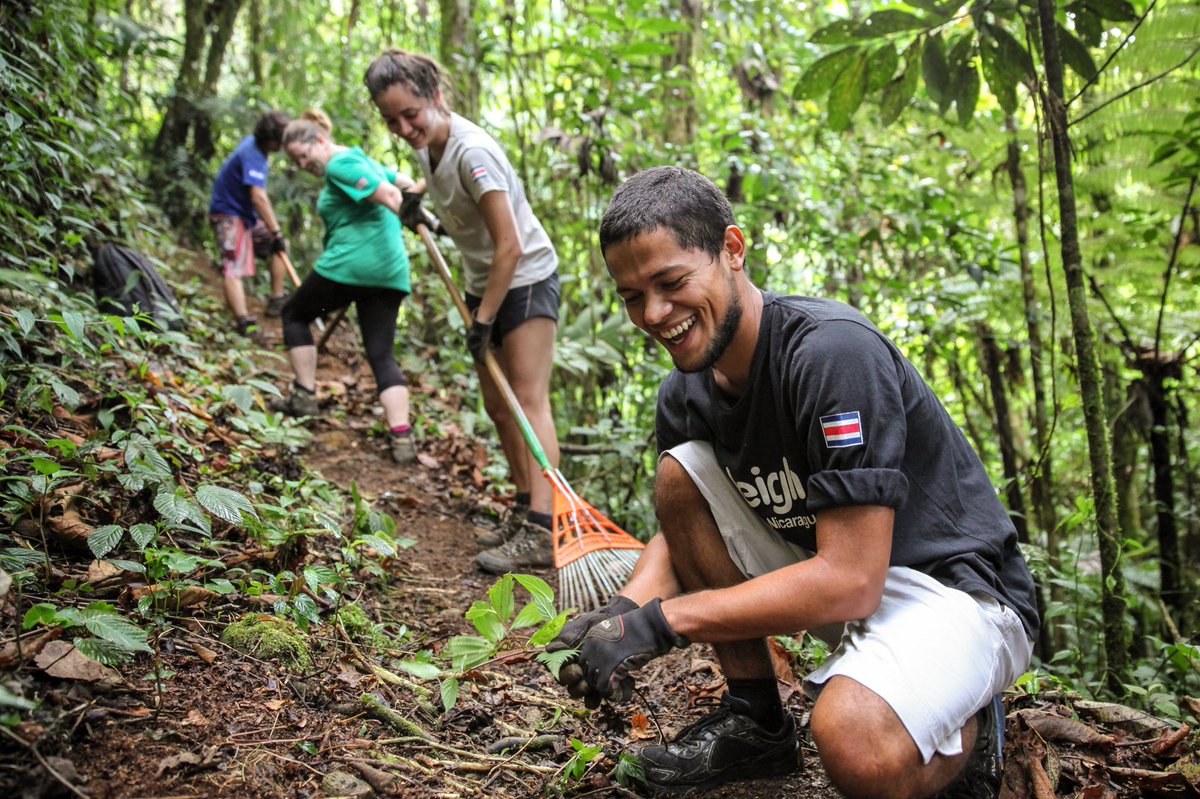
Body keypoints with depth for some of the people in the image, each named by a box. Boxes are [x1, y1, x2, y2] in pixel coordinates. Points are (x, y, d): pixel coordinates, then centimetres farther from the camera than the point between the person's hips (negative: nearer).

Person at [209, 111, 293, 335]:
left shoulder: (254, 144, 7)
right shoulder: (252, 155, -24)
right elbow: (258, 197, -34)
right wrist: (276, 232, -34)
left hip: (246, 215, 10)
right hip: (229, 216, -10)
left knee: (280, 245, 14)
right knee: (234, 268, -19)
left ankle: (276, 300, 15)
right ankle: (243, 321, -33)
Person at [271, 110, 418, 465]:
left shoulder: (339, 166, -8)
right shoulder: (363, 160, 22)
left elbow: (390, 196, -17)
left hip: (349, 264, -8)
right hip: (391, 271, 8)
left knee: (295, 314, 18)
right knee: (383, 355, 4)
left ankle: (304, 395, 19)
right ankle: (402, 437, -10)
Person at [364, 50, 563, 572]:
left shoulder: (471, 151, -26)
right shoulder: (427, 144, 0)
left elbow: (509, 247, -27)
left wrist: (482, 320, -23)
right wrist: (419, 195, 14)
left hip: (526, 279, -9)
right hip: (484, 284, 9)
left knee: (529, 399, -15)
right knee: (497, 407, 10)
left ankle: (541, 531, -19)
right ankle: (525, 511, 19)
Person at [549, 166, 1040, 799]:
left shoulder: (835, 351, -26)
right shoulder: (685, 392, -3)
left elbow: (850, 581, -30)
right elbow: (679, 533, 9)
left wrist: (659, 621, -27)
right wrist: (625, 610, -14)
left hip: (957, 589, -7)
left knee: (854, 745, -36)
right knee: (680, 472, -9)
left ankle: (961, 730, 2)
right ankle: (755, 719, 2)